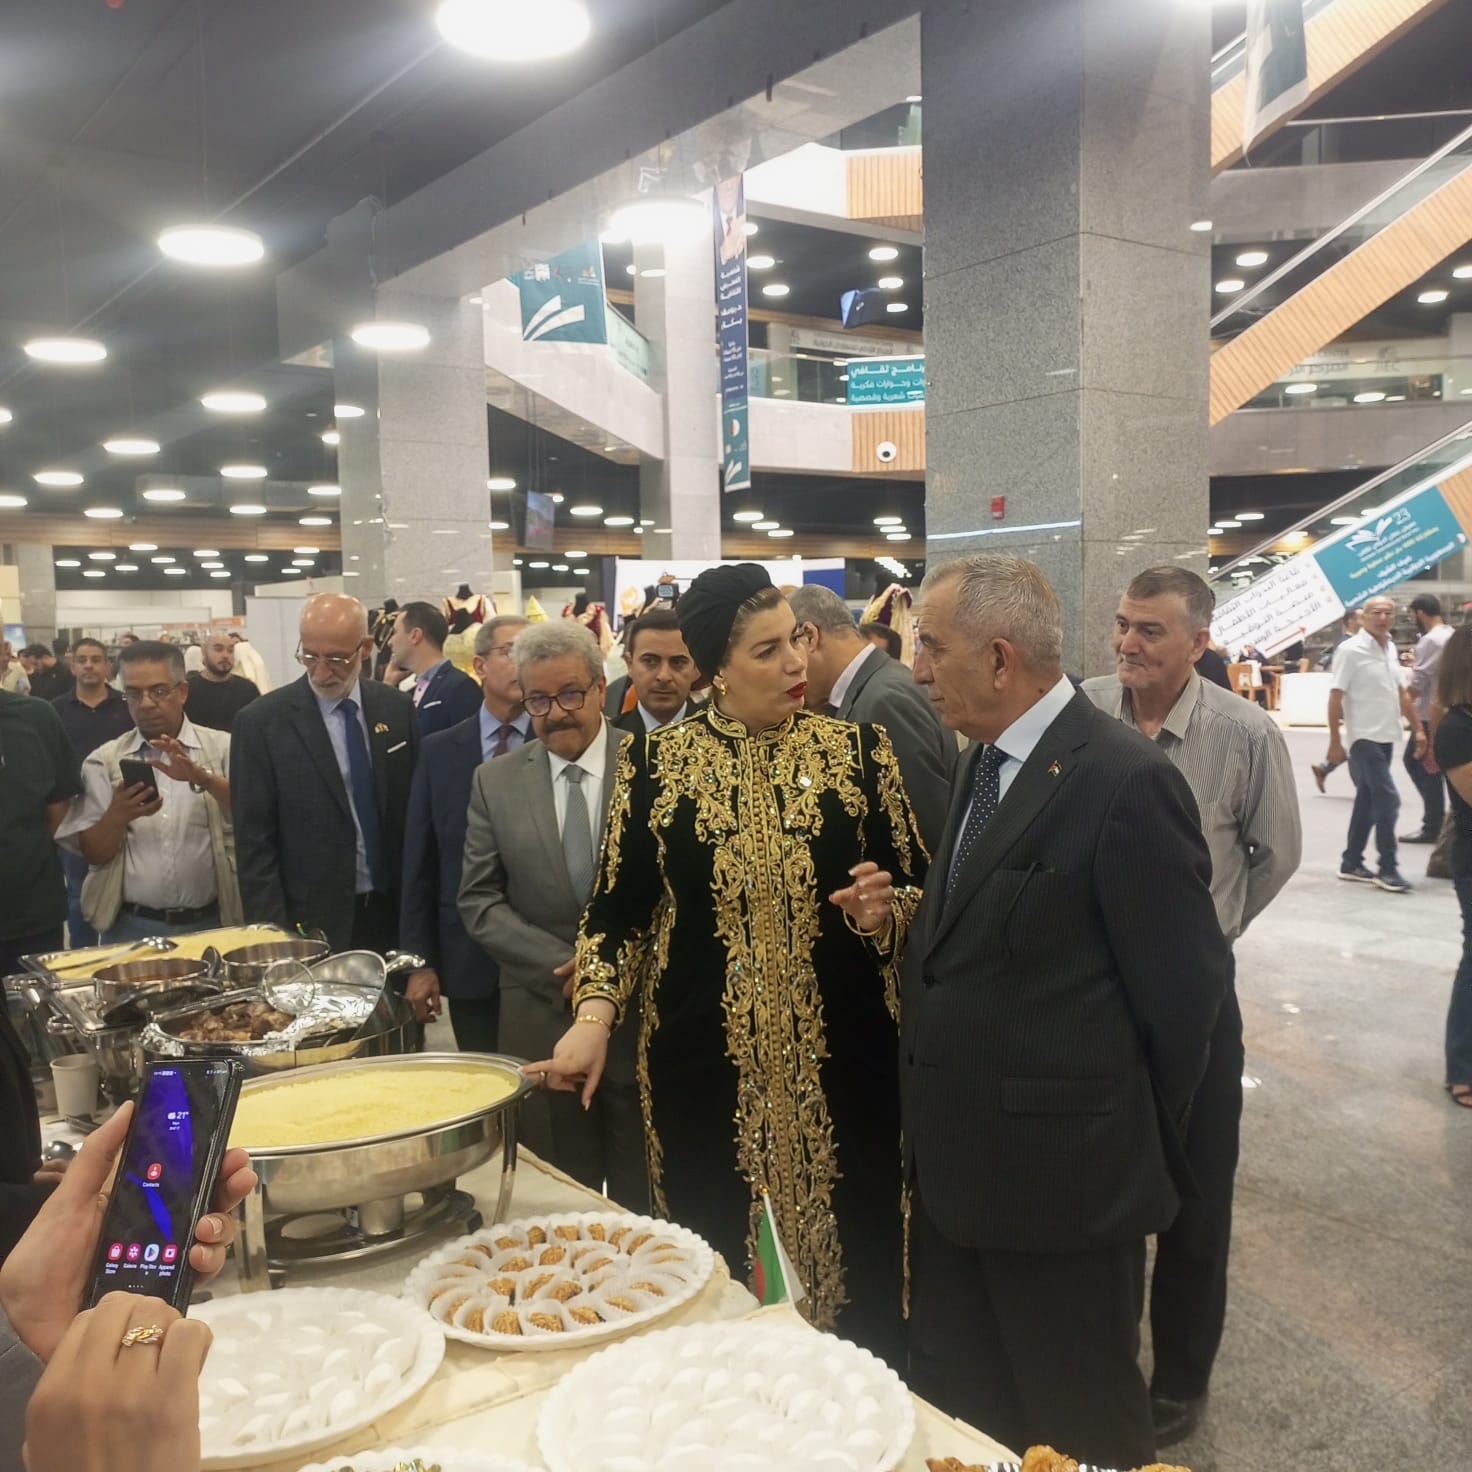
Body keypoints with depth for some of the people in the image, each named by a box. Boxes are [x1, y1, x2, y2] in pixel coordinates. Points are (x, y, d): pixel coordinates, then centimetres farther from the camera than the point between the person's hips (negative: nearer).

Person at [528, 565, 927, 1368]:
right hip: (705, 1061, 0)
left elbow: (917, 887, 6)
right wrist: (594, 1015, -10)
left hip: (839, 1057, 0)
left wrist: (884, 912, -15)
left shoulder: (859, 749, 0)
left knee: (854, 1258, 6)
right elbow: (618, 906, 3)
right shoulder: (656, 760, 1)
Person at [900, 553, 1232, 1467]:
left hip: (1060, 1175, -8)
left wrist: (1136, 1147, -4)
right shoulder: (987, 762, 6)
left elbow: (1183, 988, -15)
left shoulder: (1126, 781, -20)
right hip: (958, 1161, 8)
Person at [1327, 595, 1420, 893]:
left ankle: (1351, 863, 20)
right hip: (1363, 737, -8)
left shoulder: (1390, 648, 10)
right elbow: (1335, 697, -14)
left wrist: (1418, 727, 15)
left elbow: (1400, 692, 18)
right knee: (1388, 799, -11)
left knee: (1368, 800, 12)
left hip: (1385, 737, 8)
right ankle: (1388, 869, -3)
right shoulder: (1350, 650, -12)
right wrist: (1335, 741, -16)